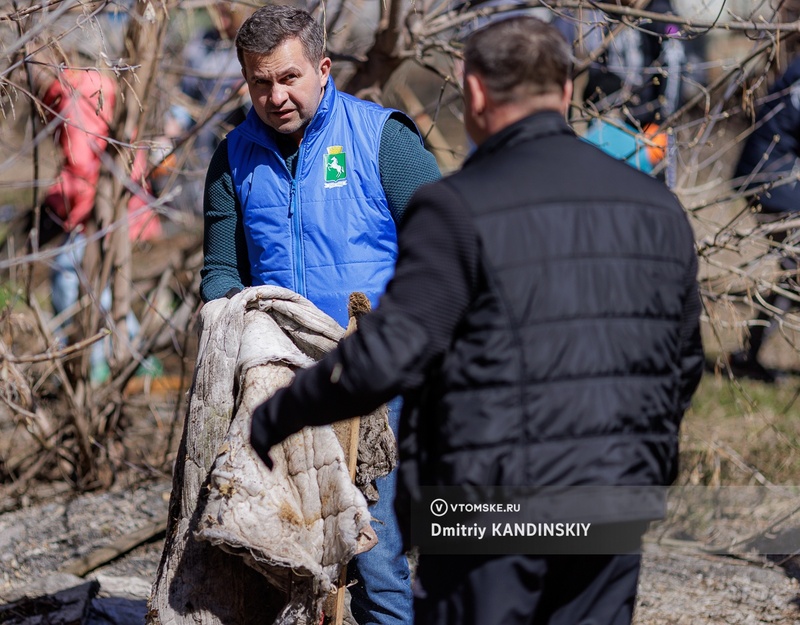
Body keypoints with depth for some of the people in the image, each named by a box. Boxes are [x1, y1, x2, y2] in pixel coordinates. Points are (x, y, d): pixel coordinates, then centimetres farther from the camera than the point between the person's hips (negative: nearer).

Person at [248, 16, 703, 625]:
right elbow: (685, 362, 18)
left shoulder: (461, 208, -11)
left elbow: (390, 352, -19)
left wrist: (278, 415, -6)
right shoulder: (656, 206, 9)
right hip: (615, 513, 5)